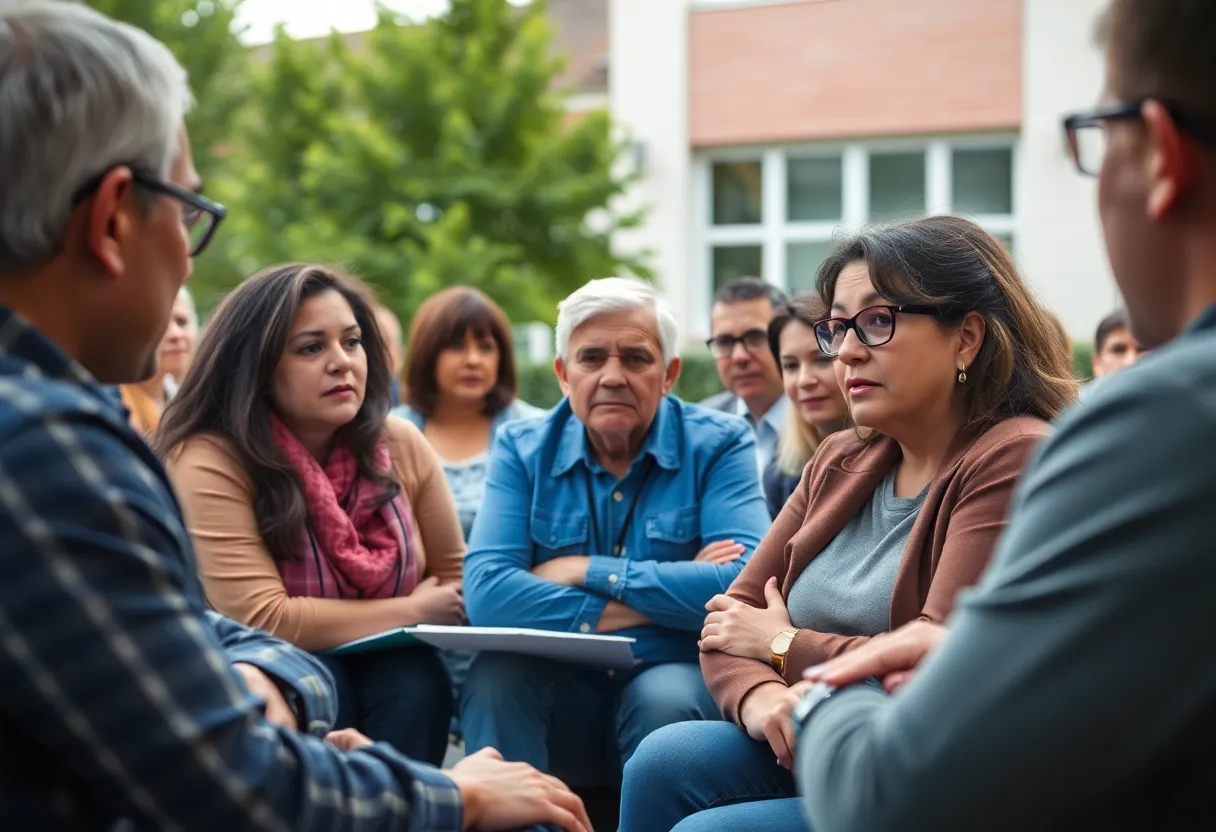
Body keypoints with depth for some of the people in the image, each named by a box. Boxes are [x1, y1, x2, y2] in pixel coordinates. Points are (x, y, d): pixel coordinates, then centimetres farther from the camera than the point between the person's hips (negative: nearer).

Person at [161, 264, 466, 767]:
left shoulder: (401, 446, -4)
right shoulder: (209, 463, -20)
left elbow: (458, 580, 7)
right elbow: (263, 621, -25)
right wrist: (411, 612, -15)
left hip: (387, 678, 4)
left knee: (415, 675, -27)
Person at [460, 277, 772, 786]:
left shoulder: (717, 445, -2)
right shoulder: (522, 449, 2)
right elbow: (486, 592, -14)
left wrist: (588, 572, -14)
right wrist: (668, 599, -17)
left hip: (675, 681, -1)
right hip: (557, 689, 1)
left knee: (666, 697, -32)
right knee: (495, 676, -27)